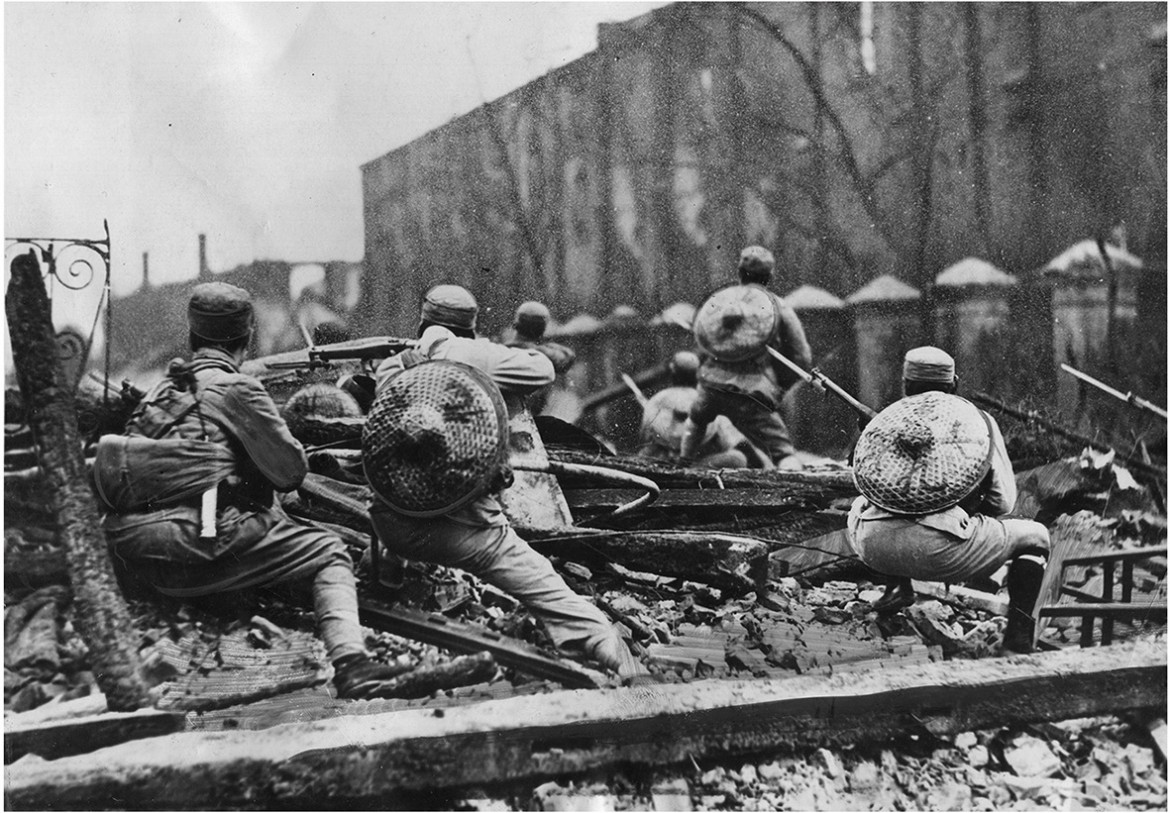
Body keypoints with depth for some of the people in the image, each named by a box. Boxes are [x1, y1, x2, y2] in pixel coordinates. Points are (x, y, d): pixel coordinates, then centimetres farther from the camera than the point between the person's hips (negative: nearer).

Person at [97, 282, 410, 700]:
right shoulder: (236, 389, 0)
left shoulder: (160, 390, 20)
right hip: (198, 552, -7)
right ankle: (351, 666, -17)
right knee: (329, 554, 4)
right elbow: (291, 471, 1)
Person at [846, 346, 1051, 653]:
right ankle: (1018, 636, 9)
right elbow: (1003, 502, 16)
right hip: (940, 550, -3)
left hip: (872, 548, 3)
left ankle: (897, 586, 28)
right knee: (1035, 536, 22)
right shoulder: (977, 419, 17)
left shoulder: (886, 417, 24)